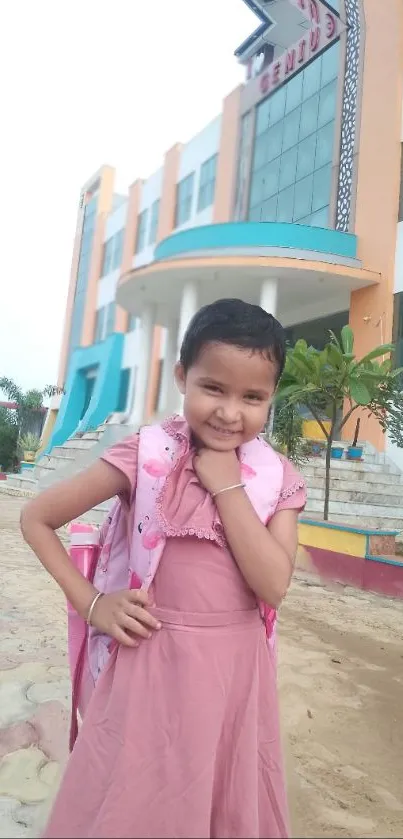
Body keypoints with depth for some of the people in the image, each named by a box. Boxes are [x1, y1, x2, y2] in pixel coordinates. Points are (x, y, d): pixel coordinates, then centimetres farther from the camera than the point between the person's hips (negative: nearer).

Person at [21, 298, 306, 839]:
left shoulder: (278, 478, -6)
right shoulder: (147, 456, -14)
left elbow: (273, 586, -17)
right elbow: (36, 519, -6)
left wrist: (227, 485, -20)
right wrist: (90, 603, -12)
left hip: (239, 665, 3)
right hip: (155, 661, -3)